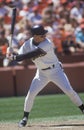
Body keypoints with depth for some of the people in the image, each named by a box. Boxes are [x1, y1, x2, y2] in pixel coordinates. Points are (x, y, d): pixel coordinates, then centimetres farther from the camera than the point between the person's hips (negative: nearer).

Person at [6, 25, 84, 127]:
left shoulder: (47, 44, -26)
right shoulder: (28, 44, -8)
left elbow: (33, 54, -34)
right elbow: (20, 56, -4)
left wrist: (14, 57, -36)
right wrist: (12, 55, -28)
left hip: (55, 70, -4)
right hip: (42, 73, 4)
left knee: (69, 90, -12)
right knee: (31, 93, -8)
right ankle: (25, 117, 6)